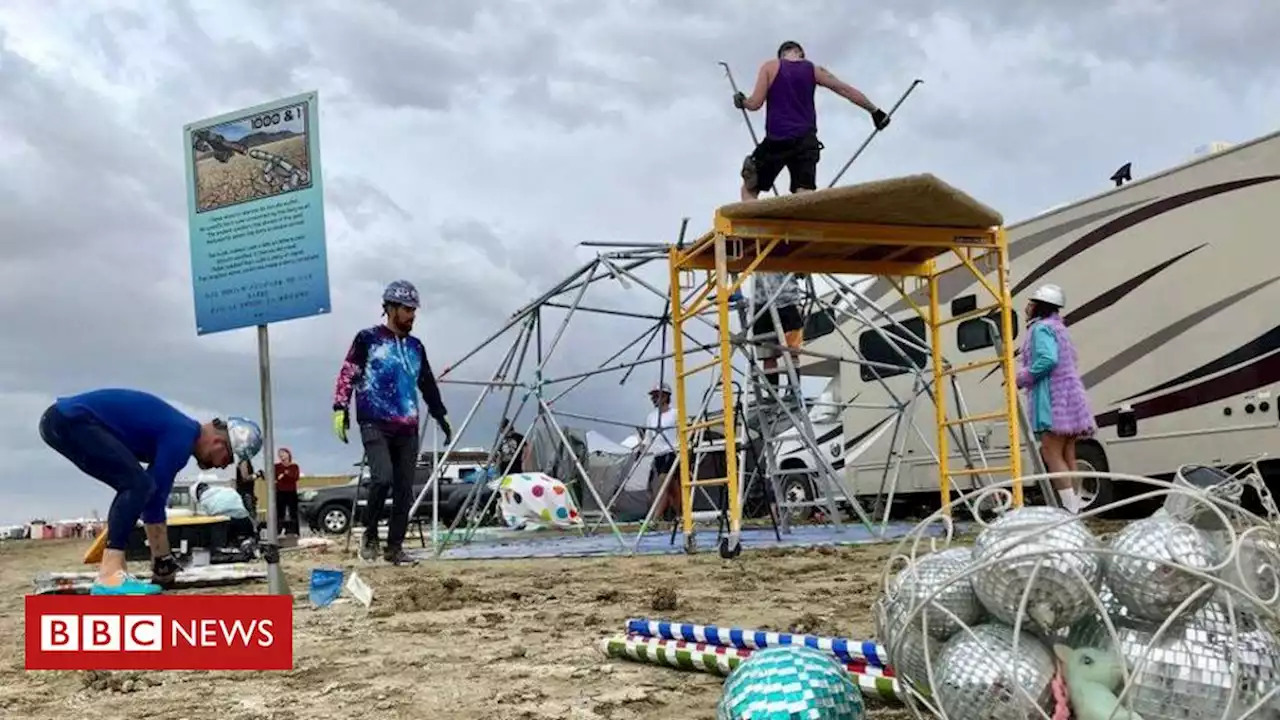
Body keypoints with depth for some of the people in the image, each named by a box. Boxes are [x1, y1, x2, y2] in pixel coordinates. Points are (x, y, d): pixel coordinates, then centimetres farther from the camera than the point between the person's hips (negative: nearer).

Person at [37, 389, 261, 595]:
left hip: (61, 420, 11)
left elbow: (154, 496, 21)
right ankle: (109, 577, -21)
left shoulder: (179, 431, 17)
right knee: (138, 484, -16)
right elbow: (156, 498, -11)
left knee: (135, 488, 14)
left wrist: (160, 558, 23)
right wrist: (163, 560, -2)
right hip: (71, 420, -11)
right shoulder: (182, 437, -12)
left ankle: (113, 571, 9)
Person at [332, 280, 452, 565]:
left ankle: (395, 547, 12)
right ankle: (370, 535, -2)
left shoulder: (415, 347, 17)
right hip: (375, 425, -5)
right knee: (382, 478, -22)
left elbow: (428, 384, 26)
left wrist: (442, 417, 27)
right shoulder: (368, 339, 2)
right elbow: (347, 375, -1)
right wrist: (340, 409, -9)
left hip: (407, 429, 5)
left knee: (404, 490, 3)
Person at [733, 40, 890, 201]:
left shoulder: (770, 67, 6)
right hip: (806, 141, 2)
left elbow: (755, 103, 0)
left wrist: (741, 101, 22)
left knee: (749, 190, 11)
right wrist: (875, 111, 23)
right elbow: (848, 90, 14)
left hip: (776, 141, -2)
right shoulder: (814, 70, 12)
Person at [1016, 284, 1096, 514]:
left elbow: (1048, 360, -23)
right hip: (1068, 398, 10)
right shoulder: (1058, 327, 23)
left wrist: (1021, 378, -13)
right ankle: (1075, 506, 9)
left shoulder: (1041, 328, -8)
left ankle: (1070, 508, -15)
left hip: (1052, 399, -10)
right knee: (1066, 456, 9)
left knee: (1052, 455, -11)